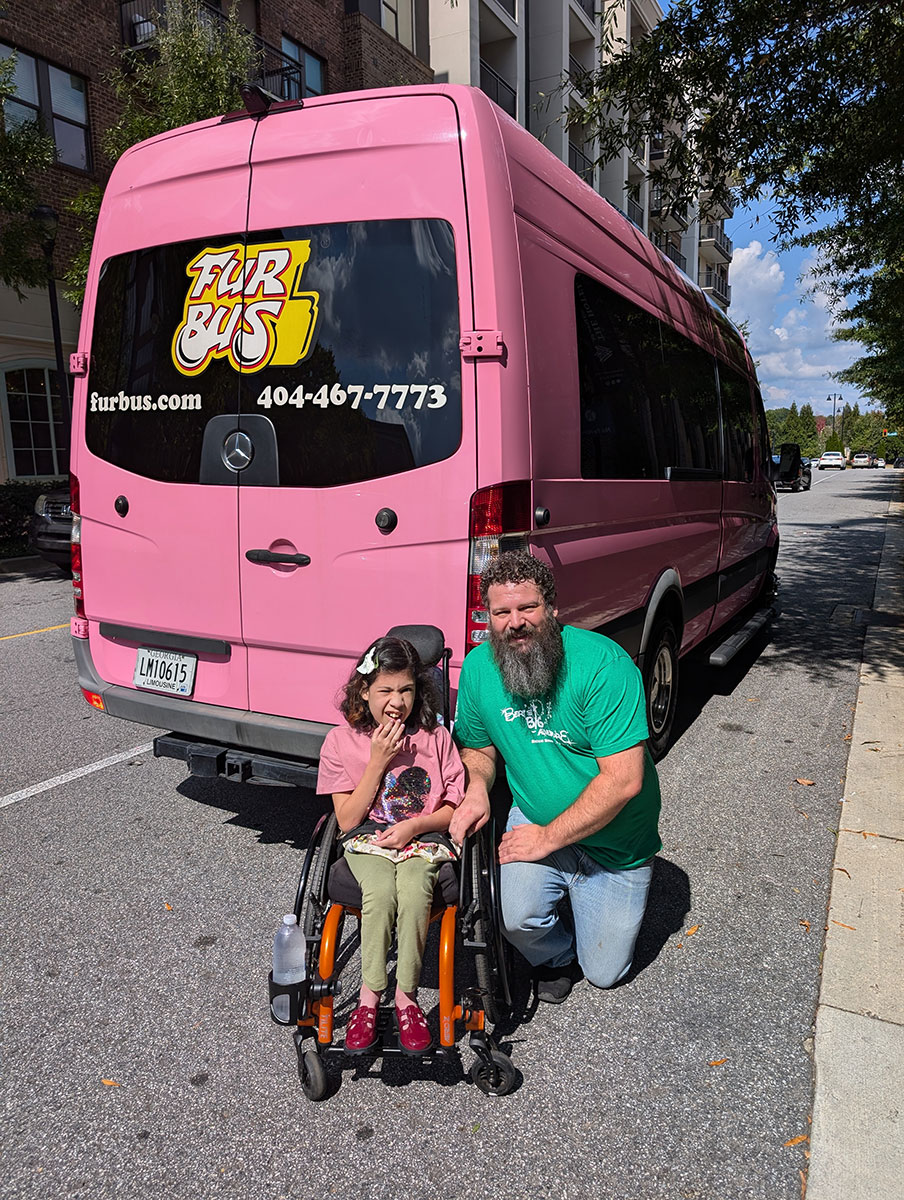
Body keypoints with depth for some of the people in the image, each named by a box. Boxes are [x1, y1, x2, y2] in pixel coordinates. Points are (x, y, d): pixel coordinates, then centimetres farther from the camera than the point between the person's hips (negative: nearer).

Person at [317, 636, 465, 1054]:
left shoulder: (436, 737, 1)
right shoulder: (341, 741, -1)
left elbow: (453, 807, 6)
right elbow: (347, 820, -3)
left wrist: (415, 824, -13)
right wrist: (378, 761, -12)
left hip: (425, 839, 0)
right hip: (367, 840, 0)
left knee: (413, 890, -31)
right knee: (380, 890, -32)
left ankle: (406, 995, -15)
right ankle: (369, 997, -17)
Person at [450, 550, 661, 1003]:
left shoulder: (604, 665, -26)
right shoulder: (478, 666, -10)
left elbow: (623, 780, -27)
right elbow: (477, 746, 6)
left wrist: (549, 837, -23)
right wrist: (476, 787, -16)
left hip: (615, 844, -2)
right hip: (535, 820, 3)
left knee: (603, 972, 8)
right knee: (516, 915, -25)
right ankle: (557, 957, 12)